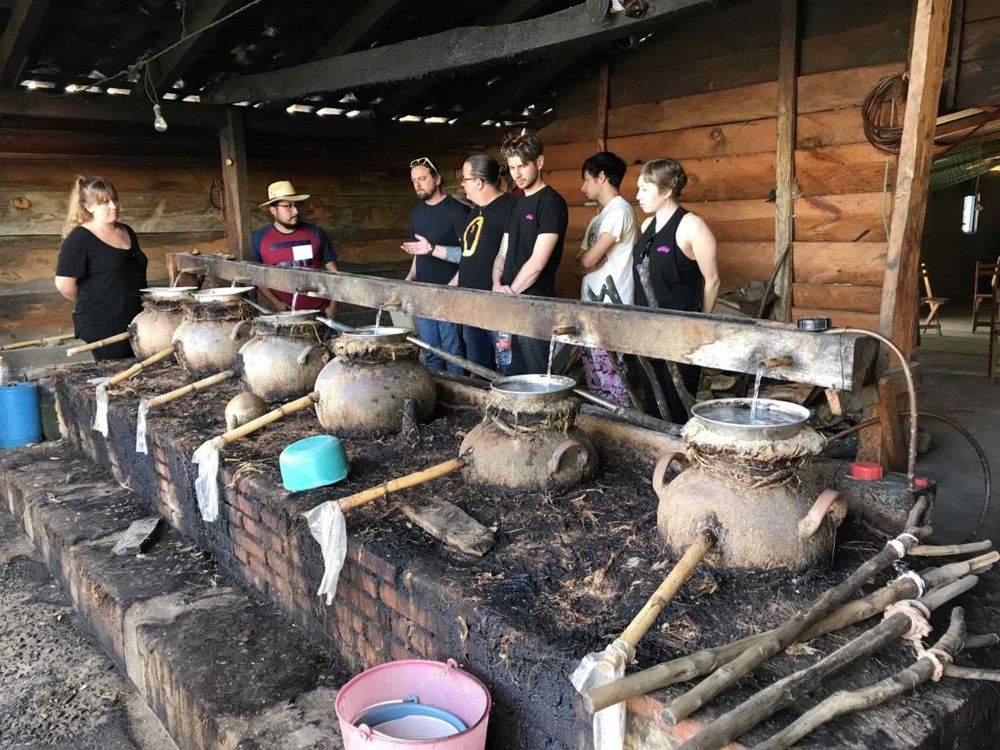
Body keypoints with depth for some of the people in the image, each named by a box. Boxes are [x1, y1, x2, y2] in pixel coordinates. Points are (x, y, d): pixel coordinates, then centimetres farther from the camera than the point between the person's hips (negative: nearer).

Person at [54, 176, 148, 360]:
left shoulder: (127, 232, 13)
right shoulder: (80, 239, -9)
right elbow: (64, 284, -12)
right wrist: (93, 303, 1)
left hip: (136, 321, 7)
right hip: (102, 327, -7)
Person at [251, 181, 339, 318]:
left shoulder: (315, 233, 1)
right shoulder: (259, 238, 2)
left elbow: (332, 271, 4)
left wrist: (333, 306, -4)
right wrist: (275, 303, -7)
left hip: (320, 311, 0)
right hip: (284, 312, 0)